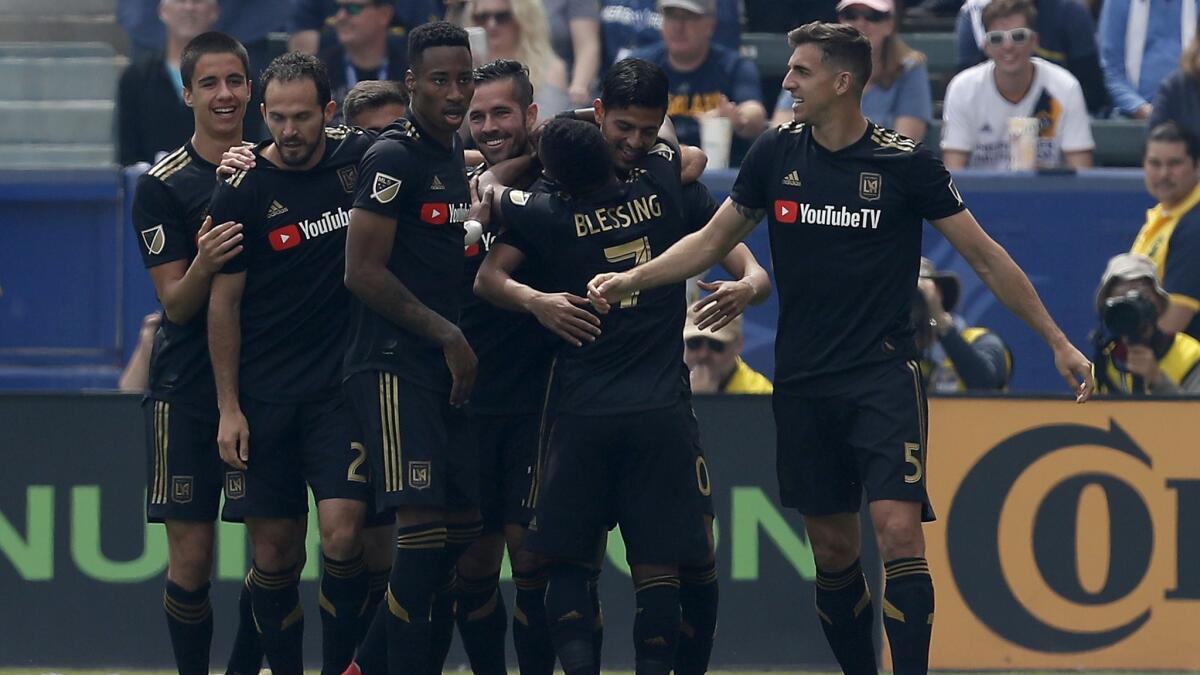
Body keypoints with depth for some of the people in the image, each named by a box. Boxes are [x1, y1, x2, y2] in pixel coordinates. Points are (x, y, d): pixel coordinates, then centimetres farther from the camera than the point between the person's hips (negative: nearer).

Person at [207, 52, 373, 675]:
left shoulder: (359, 157, 0)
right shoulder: (241, 192, -6)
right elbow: (223, 301, -2)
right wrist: (228, 407, -5)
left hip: (342, 384, 1)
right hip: (264, 395, -1)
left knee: (343, 531, -13)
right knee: (275, 549, 1)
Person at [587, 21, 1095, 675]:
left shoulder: (905, 162, -6)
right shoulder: (776, 153, 4)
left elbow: (984, 255, -1)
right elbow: (712, 240, 15)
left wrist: (1057, 340, -1)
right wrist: (630, 279, 3)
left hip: (884, 373, -4)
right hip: (803, 385, 4)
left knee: (898, 531, -18)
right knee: (832, 548, 6)